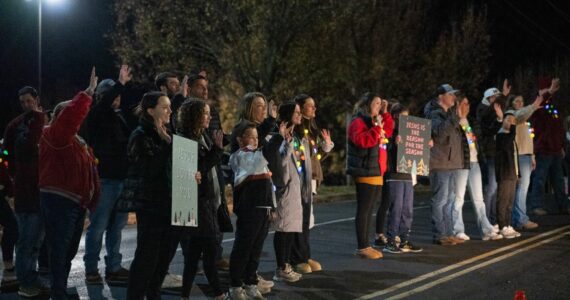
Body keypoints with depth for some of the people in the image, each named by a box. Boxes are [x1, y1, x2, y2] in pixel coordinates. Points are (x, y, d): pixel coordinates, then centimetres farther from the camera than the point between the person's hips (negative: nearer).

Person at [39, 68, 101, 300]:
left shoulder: (76, 140, 20)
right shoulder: (55, 134, -8)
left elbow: (86, 170, 21)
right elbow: (71, 115, -28)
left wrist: (91, 201, 17)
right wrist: (88, 93, -28)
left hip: (76, 202, 9)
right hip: (59, 201, -9)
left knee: (70, 250, 15)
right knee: (59, 248, -6)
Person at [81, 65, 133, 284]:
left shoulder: (120, 116, 13)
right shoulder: (95, 116, -5)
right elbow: (103, 104, -27)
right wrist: (121, 83, -33)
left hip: (122, 178, 6)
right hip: (103, 179, -6)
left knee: (117, 225, 11)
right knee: (98, 226, -1)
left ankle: (113, 268, 20)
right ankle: (91, 269, 8)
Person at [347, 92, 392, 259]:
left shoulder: (374, 121, 20)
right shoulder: (358, 122, -11)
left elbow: (387, 133, 25)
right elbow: (362, 141, -25)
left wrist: (385, 114, 17)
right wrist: (376, 128, -23)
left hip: (376, 172, 10)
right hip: (365, 172, -10)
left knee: (368, 210, 11)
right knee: (363, 210, -7)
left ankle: (365, 245, 16)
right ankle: (362, 247, -5)